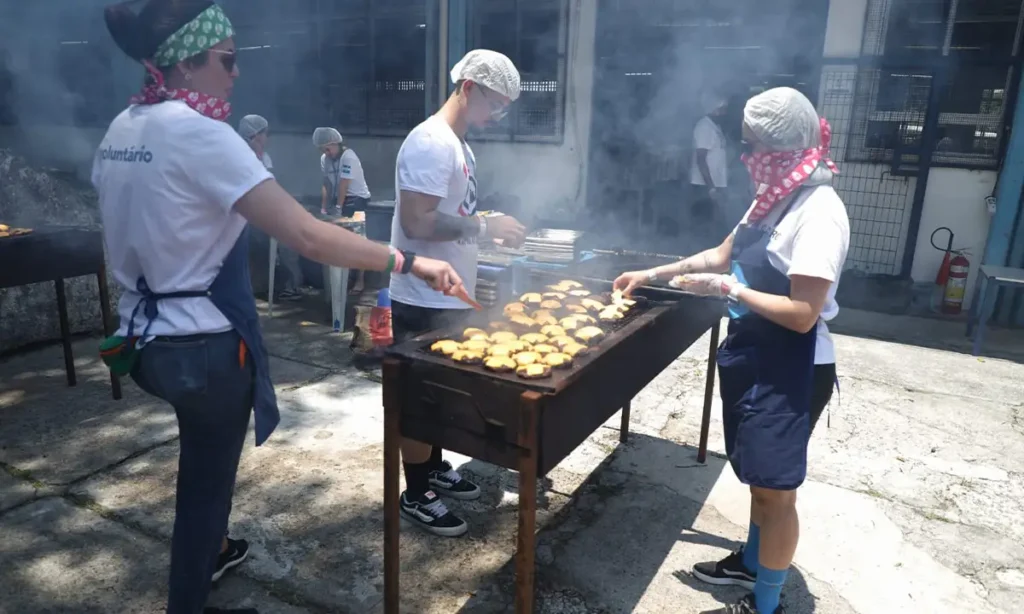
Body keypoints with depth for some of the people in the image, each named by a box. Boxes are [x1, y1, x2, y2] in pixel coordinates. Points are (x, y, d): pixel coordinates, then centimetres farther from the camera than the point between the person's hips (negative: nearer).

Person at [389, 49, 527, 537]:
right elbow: (416, 222, -26)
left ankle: (433, 467, 37)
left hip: (450, 297, 10)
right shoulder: (431, 143, -19)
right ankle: (415, 495, 19)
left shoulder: (458, 144, 13)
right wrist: (486, 227, -22)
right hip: (424, 301, -10)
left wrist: (489, 230, 9)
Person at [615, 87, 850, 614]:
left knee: (776, 488, 5)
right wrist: (653, 274, 14)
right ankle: (751, 562, 44)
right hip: (755, 358, 9)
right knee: (759, 477, 23)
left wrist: (728, 290, -20)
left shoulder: (818, 211, -22)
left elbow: (803, 314, -25)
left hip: (792, 369, -9)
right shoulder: (774, 198, 6)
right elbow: (723, 255, 17)